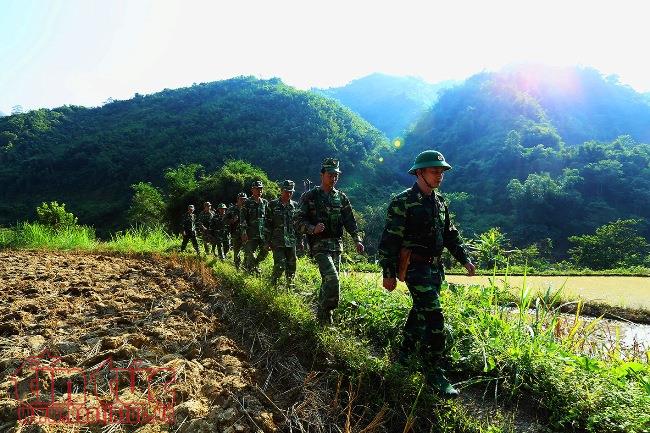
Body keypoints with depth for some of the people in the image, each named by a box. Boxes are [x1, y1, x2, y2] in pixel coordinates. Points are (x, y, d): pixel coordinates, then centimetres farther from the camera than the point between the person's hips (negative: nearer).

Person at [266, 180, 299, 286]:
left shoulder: (295, 206, 10)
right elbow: (268, 224, 0)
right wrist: (268, 241, -4)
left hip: (292, 242, 4)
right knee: (280, 266, -10)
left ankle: (290, 285, 21)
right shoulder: (273, 204, 0)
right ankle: (272, 284, 10)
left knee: (291, 266, 7)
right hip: (277, 242, -3)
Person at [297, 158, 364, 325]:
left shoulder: (341, 197, 12)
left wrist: (357, 239, 2)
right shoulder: (309, 196, -2)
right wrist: (313, 229, -23)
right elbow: (300, 222, -4)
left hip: (337, 245, 5)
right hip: (319, 245, -5)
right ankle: (325, 315, -4)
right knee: (332, 279, -19)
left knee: (329, 280, 10)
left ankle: (321, 314, 25)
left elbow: (350, 220, 13)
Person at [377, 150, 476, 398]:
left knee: (421, 310, 19)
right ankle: (433, 373, -2)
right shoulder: (403, 202, -12)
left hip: (434, 268, 8)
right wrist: (388, 273, -15)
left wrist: (464, 259, 15)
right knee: (433, 317, -12)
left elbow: (450, 234, 21)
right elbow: (389, 240, -14)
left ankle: (407, 350, 39)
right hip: (415, 267, -8)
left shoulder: (439, 202, 12)